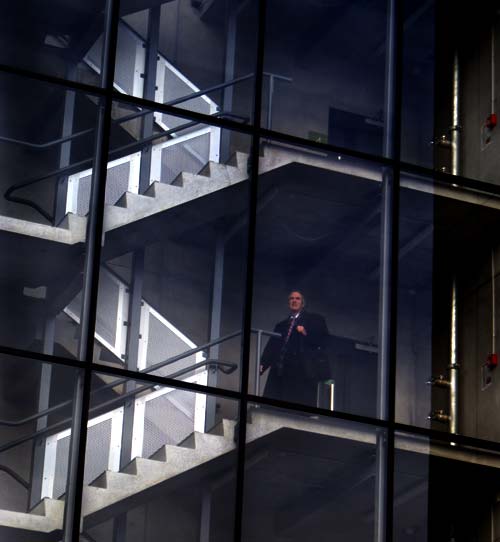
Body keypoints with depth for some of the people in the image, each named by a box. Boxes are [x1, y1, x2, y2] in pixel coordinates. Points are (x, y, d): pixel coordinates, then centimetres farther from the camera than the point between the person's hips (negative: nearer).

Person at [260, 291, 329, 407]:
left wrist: (306, 334, -11)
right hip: (280, 372, 4)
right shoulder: (281, 325, 27)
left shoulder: (314, 319, 14)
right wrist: (263, 364, 2)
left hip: (302, 372, -4)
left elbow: (323, 341, 4)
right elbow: (272, 347, 17)